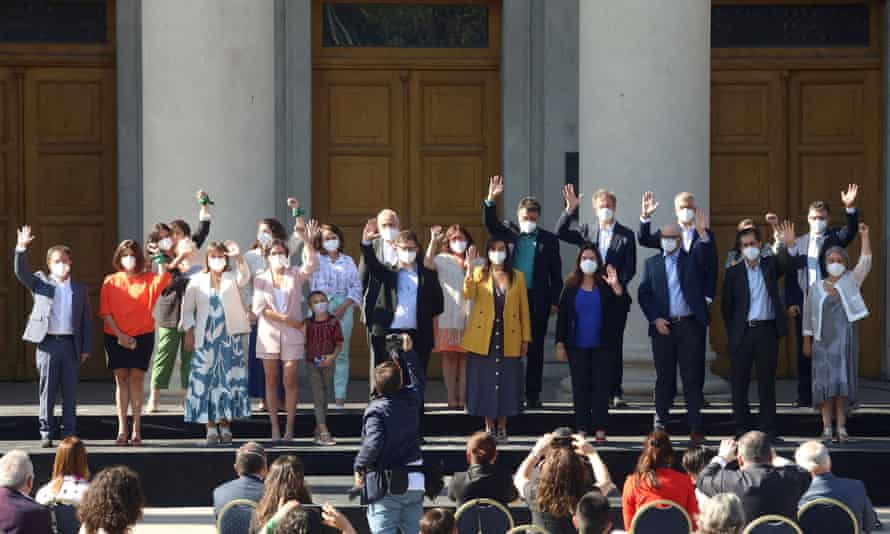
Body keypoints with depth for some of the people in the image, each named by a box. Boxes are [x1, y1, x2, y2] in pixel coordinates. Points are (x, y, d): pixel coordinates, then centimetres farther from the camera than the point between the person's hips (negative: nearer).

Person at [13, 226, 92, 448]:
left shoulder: (80, 289, 12)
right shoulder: (40, 283, 8)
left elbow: (86, 320, 11)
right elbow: (20, 272, -7)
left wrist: (86, 348, 5)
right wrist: (21, 248, -21)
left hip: (71, 344, 2)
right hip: (47, 343, -2)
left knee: (70, 392, 6)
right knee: (47, 390, 1)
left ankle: (69, 432, 12)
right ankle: (46, 432, 8)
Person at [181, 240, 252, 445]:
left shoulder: (232, 278, 7)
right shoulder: (197, 281, 6)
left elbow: (244, 276, -17)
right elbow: (187, 309, 9)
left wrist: (239, 257, -35)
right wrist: (189, 333, -1)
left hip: (230, 336, 0)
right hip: (205, 339, 0)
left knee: (229, 379, -2)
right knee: (205, 380, -4)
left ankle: (225, 425, 5)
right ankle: (211, 427, -1)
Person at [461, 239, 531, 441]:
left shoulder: (517, 277, 8)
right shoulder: (479, 273, 5)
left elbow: (524, 309, 7)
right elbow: (468, 294, -14)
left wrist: (526, 338, 2)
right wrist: (470, 268, -24)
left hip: (509, 339, 1)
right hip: (483, 338, -1)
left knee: (506, 381, 3)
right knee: (484, 381, 2)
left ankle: (502, 427, 12)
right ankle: (489, 426, 11)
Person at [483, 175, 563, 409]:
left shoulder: (548, 240, 6)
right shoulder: (509, 233, 10)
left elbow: (556, 274, 6)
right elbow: (490, 223, -4)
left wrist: (555, 301, 0)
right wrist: (491, 199, -18)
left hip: (538, 301, 0)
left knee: (535, 349, 4)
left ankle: (533, 394, 10)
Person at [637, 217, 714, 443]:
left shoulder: (692, 259, 8)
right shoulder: (652, 263, 10)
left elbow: (705, 252, -13)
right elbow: (644, 294, 6)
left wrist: (703, 233, -33)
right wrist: (655, 319, -7)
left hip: (690, 325, -1)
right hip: (663, 326, 1)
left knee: (693, 377, -2)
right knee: (664, 377, 6)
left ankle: (695, 427, -1)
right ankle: (660, 422, 16)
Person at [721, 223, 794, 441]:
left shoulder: (770, 265, 6)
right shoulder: (733, 272, 5)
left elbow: (785, 266, -16)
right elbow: (726, 306, 9)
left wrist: (787, 245, -33)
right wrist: (732, 333, 7)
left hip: (767, 330, 0)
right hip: (742, 332, 0)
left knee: (767, 381, 4)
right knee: (739, 382, 2)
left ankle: (768, 429, 8)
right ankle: (741, 428, 9)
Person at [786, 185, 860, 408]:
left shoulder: (834, 238, 8)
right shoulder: (798, 243, 13)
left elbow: (850, 232, -13)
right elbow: (790, 274, 9)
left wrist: (850, 208, -30)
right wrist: (791, 302, -1)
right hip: (803, 305, 2)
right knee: (805, 352, 5)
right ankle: (805, 396, 10)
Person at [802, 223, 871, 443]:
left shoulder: (851, 282, 9)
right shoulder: (816, 288, 9)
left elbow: (865, 262, -2)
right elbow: (808, 317, 10)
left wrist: (865, 236, -8)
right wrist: (807, 342, 5)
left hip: (846, 340, 0)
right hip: (824, 341, 0)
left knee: (843, 382, -2)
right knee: (825, 382, -4)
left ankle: (841, 427, 0)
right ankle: (827, 428, -2)